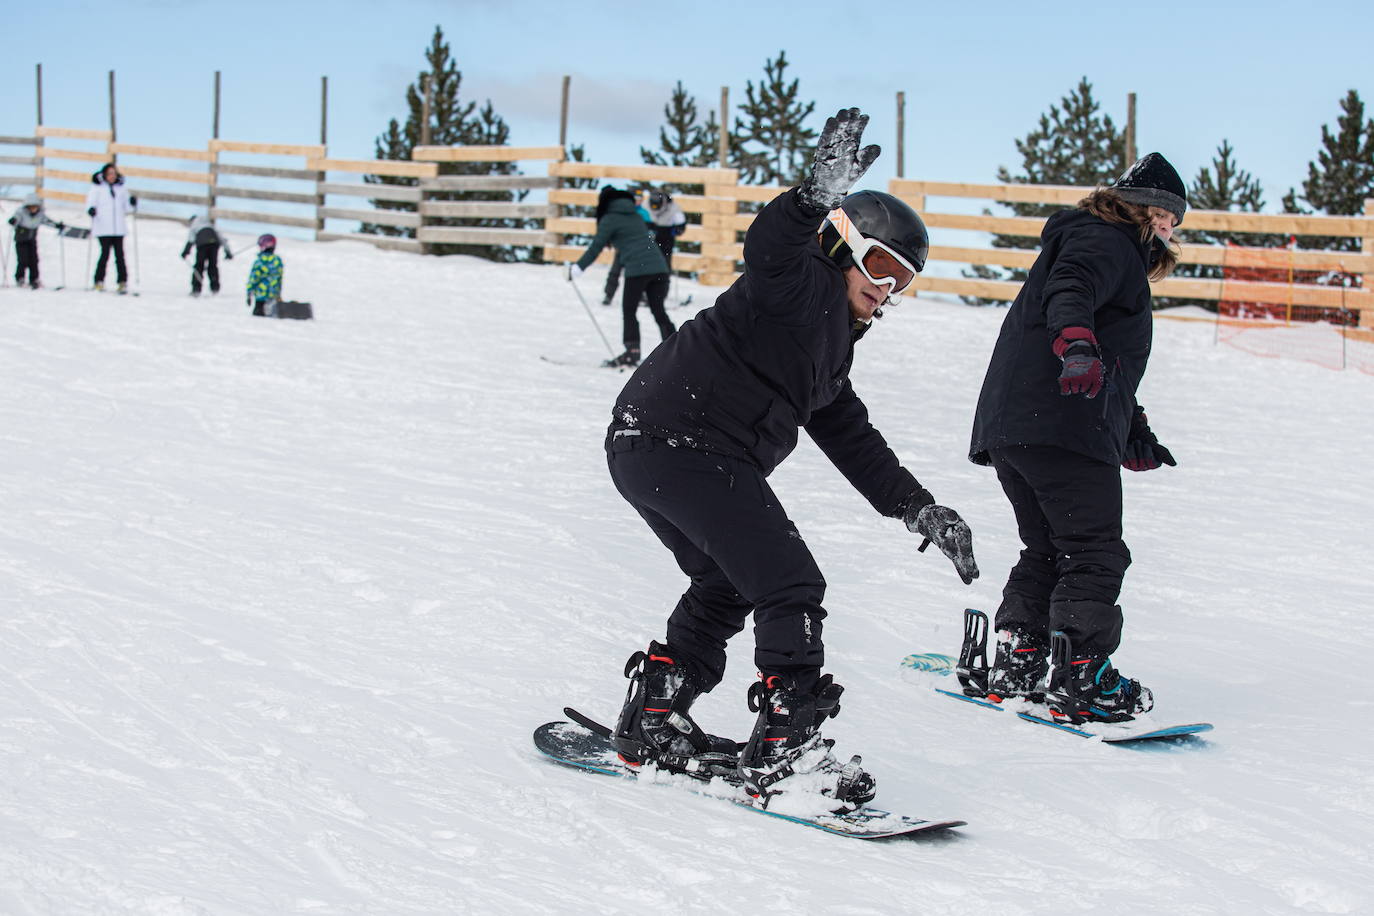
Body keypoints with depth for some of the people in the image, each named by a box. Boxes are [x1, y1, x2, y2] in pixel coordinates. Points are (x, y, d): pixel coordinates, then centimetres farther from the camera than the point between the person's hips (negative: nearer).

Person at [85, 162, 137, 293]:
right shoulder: (97, 188, 3)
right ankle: (99, 281, 4)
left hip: (119, 228, 3)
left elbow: (127, 208, 16)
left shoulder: (121, 188, 14)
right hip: (103, 228, -3)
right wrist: (91, 209, -24)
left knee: (119, 255, 0)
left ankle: (122, 281, 2)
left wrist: (132, 203, -4)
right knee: (105, 253, -6)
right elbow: (91, 202, -3)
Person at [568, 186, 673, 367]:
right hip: (659, 267, 6)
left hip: (637, 269, -6)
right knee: (659, 312, 12)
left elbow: (595, 248, 0)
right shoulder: (635, 216, 22)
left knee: (628, 312, 5)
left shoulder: (609, 219, 2)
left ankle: (632, 352, -2)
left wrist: (577, 269, 5)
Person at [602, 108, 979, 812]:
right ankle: (784, 753, -11)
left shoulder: (833, 342, 27)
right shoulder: (806, 287, -2)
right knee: (789, 585, -10)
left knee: (727, 585, 26)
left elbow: (852, 438, 26)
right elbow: (768, 250, -26)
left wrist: (919, 510, 19)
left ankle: (653, 724, 33)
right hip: (686, 443, -11)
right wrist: (818, 195, -40)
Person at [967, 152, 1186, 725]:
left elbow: (1112, 374, 42)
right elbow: (1069, 290, -23)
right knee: (1095, 552, -9)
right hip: (1063, 426, -10)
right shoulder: (1106, 242, 1)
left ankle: (1016, 664, 14)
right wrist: (1077, 343, -42)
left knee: (1048, 550, 16)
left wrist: (1135, 438, 46)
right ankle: (1079, 681, -12)